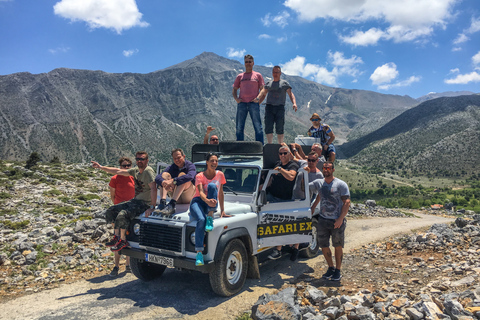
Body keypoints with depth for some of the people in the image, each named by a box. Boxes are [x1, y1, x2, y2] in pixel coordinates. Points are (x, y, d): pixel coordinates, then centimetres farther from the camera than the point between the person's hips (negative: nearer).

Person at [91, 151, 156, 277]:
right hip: (135, 200, 10)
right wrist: (101, 167, 14)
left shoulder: (148, 171, -16)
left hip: (144, 203, -9)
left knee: (122, 215, -28)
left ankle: (123, 241, -7)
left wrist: (152, 207, -31)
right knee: (110, 211, 6)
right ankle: (117, 237, 11)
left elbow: (153, 189, -25)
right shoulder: (135, 171, 12)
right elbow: (117, 171, 18)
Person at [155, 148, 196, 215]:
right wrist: (164, 182, -35)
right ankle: (162, 202, -31)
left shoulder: (190, 166, -6)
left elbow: (190, 176, -32)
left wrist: (173, 181, -40)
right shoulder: (171, 167, 6)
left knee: (182, 175, -26)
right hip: (177, 199, 4)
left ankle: (172, 205, -44)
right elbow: (157, 178, -10)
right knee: (165, 174, -9)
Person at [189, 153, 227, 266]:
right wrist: (207, 201, -42)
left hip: (212, 205, 2)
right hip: (198, 202, -2)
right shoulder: (200, 176, -4)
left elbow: (220, 193, 13)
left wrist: (222, 210, 11)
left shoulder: (220, 175, 6)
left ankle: (210, 217, -24)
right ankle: (199, 253, -32)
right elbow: (201, 192, -20)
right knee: (201, 220, -37)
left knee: (212, 185, -29)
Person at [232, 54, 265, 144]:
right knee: (239, 127, 0)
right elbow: (234, 90, 19)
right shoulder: (240, 76, 19)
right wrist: (236, 98, 0)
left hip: (254, 103, -2)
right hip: (242, 103, 2)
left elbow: (263, 89, 8)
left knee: (258, 126, -6)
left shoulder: (258, 75, 14)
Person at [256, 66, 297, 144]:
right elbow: (263, 94, 21)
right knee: (268, 127, -7)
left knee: (279, 128, -6)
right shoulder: (268, 83, 20)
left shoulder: (284, 83, 12)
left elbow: (291, 94, 5)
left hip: (280, 107, -2)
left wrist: (294, 103, -12)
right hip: (269, 106, 2)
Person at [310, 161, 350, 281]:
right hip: (323, 220, 4)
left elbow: (347, 202, -11)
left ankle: (338, 270, 22)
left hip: (337, 221, -4)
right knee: (323, 245, 8)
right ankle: (330, 268, 27)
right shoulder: (318, 183, 6)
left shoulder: (341, 184, -6)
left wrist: (341, 218, -19)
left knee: (338, 246, 7)